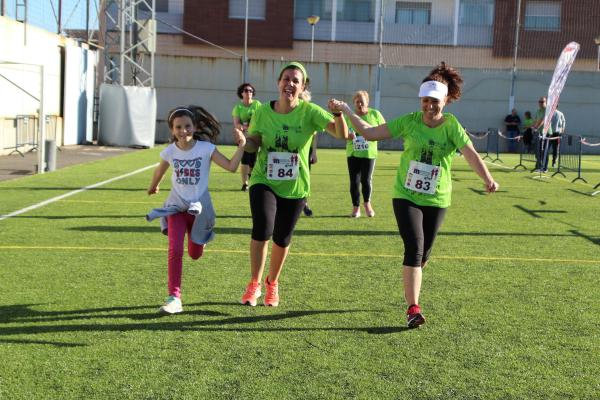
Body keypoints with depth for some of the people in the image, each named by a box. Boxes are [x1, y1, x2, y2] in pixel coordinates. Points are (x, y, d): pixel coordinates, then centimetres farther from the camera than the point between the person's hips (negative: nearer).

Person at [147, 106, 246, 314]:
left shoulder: (206, 149, -12)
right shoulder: (169, 151, -7)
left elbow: (231, 166, -19)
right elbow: (159, 172, 15)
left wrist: (241, 146, -30)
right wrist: (153, 187, 33)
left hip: (199, 206, 0)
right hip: (176, 206, 0)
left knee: (195, 254, 10)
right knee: (175, 250, -17)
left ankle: (200, 237, 49)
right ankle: (174, 298, -10)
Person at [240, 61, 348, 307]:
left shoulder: (309, 112, -11)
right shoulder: (263, 112, -5)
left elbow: (342, 134, -20)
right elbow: (254, 143, 6)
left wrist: (339, 114, -40)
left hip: (295, 187, 0)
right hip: (264, 181, 0)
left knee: (282, 239, 11)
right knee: (262, 229, -22)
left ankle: (272, 283, 40)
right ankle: (254, 284, 0)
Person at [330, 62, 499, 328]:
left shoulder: (451, 126, -8)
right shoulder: (409, 121, -3)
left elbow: (470, 153, -23)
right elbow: (370, 133, 0)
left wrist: (488, 179, -38)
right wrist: (347, 111, -7)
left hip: (436, 200, 1)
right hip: (406, 196, -1)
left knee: (423, 254, 12)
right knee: (414, 248, -16)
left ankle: (410, 290, 42)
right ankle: (413, 308, -14)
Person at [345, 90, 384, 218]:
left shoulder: (375, 114, -1)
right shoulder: (348, 116, 3)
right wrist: (347, 135, -14)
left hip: (369, 153, -1)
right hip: (352, 154, 2)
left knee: (366, 180, -3)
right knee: (354, 181, 1)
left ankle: (367, 203, 24)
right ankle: (356, 207, 14)